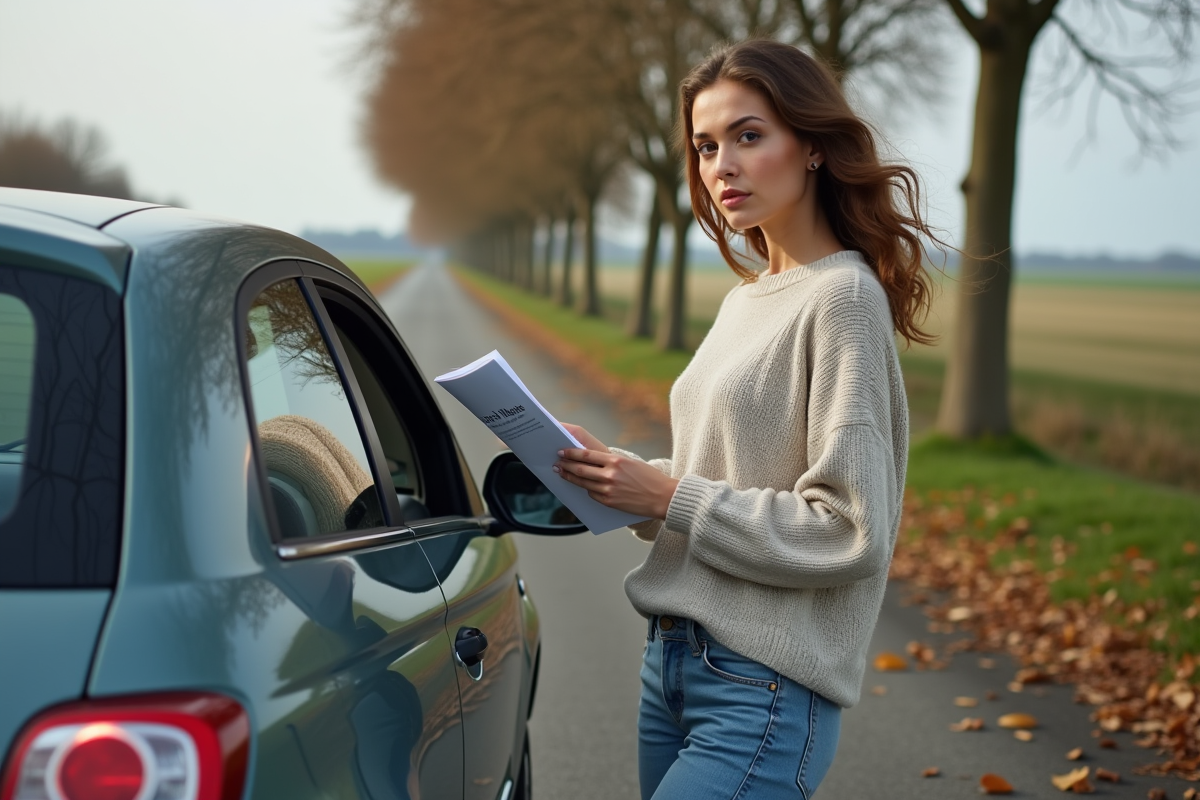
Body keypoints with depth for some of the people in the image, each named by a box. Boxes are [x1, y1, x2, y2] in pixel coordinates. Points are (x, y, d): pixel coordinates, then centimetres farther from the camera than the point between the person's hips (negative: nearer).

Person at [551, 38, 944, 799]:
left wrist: (670, 496, -15)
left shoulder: (843, 297, -12)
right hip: (675, 654, 8)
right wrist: (629, 478, 1)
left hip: (766, 686, -8)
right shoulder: (745, 300, 13)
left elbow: (850, 533, -18)